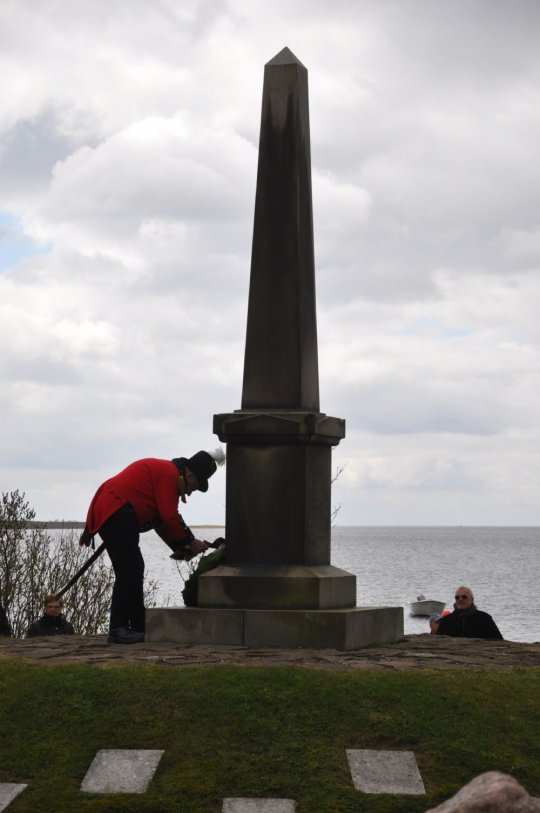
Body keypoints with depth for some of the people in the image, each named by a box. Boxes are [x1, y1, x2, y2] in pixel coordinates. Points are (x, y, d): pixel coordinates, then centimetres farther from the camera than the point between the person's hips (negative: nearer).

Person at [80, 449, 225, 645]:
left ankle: (139, 627, 17)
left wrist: (180, 548, 17)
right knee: (129, 572, -13)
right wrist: (191, 542, -5)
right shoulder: (169, 473, -12)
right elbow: (170, 517, -16)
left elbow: (161, 520, 23)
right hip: (116, 515, -11)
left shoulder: (165, 473, 22)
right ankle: (118, 629, -13)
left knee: (133, 570, 12)